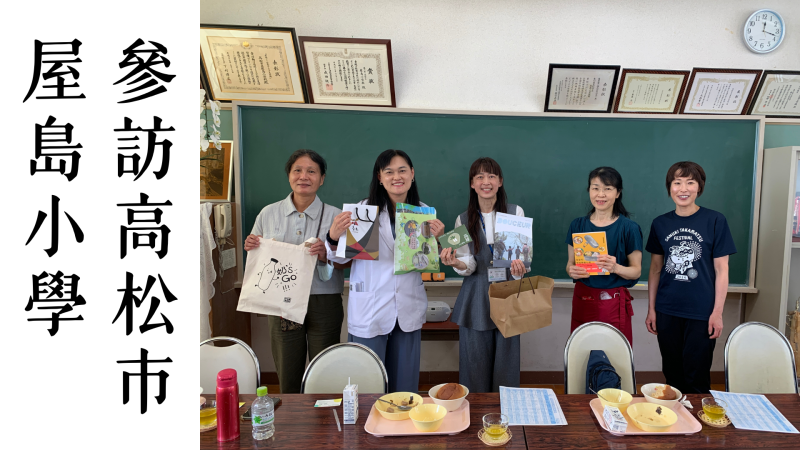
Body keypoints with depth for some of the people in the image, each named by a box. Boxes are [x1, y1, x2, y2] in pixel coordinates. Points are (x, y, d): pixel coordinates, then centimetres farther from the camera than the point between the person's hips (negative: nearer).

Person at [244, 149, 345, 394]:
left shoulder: (334, 216, 0)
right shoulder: (268, 214, 5)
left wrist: (325, 256, -20)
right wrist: (251, 248, -9)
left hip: (323, 304, -1)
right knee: (288, 381, 11)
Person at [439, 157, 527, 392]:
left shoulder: (516, 212, 4)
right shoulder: (463, 220, 7)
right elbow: (468, 265, 0)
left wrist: (519, 268, -22)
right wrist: (457, 263, -23)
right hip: (476, 301, 1)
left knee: (506, 361, 4)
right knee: (476, 364, 5)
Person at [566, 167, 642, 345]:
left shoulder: (629, 228, -2)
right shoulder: (578, 225, 7)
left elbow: (636, 271, -1)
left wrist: (615, 267, -20)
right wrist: (572, 271, -10)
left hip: (614, 303, -2)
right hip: (582, 299, 2)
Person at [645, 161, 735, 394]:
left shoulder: (715, 221, -5)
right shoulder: (660, 224, 3)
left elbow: (721, 270, -3)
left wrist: (717, 312, -6)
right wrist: (651, 309, 7)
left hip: (701, 312, -3)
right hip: (667, 312, 3)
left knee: (696, 379, 4)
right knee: (672, 375, 14)